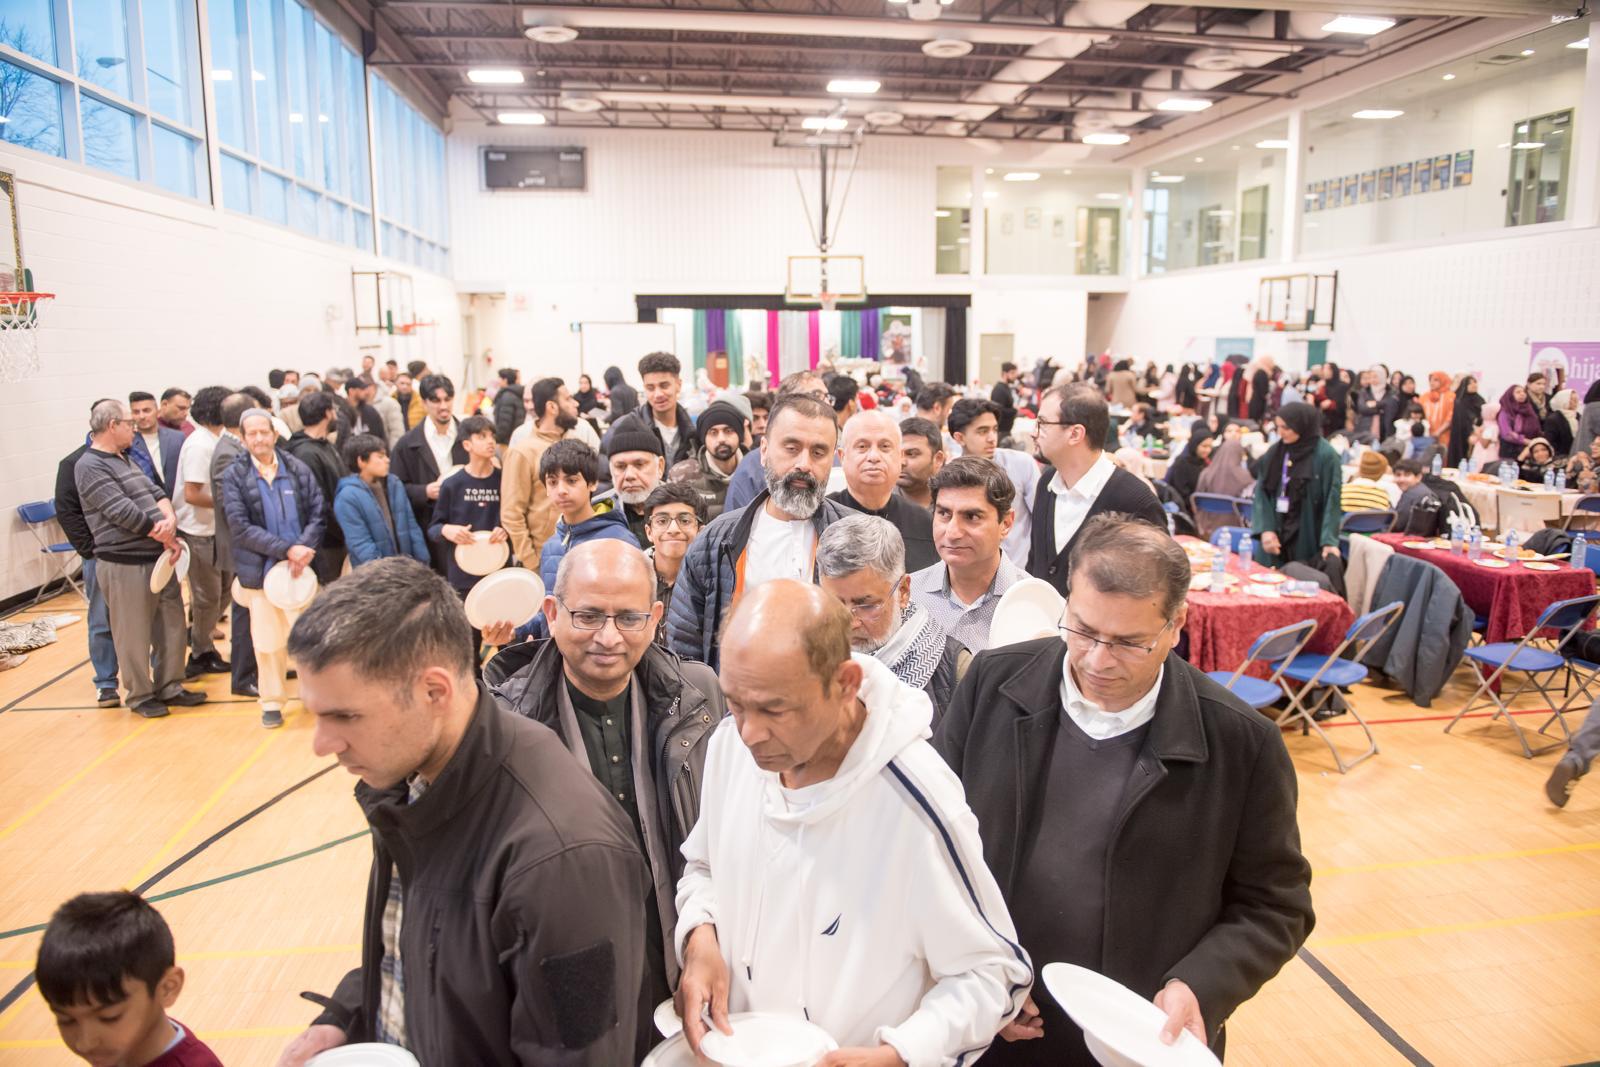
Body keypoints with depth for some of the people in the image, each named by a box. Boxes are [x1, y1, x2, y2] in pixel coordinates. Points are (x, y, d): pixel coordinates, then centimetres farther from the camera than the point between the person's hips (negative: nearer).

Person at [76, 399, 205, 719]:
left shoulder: (125, 459, 16)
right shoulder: (90, 467, -12)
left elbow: (155, 492, 11)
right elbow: (125, 513, -18)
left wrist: (170, 519, -11)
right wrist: (168, 539, -10)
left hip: (159, 556, 9)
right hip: (125, 563, -8)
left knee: (171, 625, 14)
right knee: (134, 634, 2)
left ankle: (169, 687, 26)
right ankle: (139, 695, 17)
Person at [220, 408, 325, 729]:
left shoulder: (299, 470, 2)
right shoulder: (233, 476, -1)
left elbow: (319, 514, 0)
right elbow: (240, 527, -9)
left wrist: (303, 549, -17)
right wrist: (286, 549, -17)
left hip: (301, 567, 0)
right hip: (260, 570, 0)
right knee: (267, 640, 7)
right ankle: (272, 702, 21)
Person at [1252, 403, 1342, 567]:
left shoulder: (1326, 456, -9)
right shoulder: (1274, 452, 4)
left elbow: (1332, 501, -11)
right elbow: (1262, 492, 3)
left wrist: (1329, 540, -19)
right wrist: (1265, 529, -9)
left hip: (1308, 539, -4)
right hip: (1276, 532, 4)